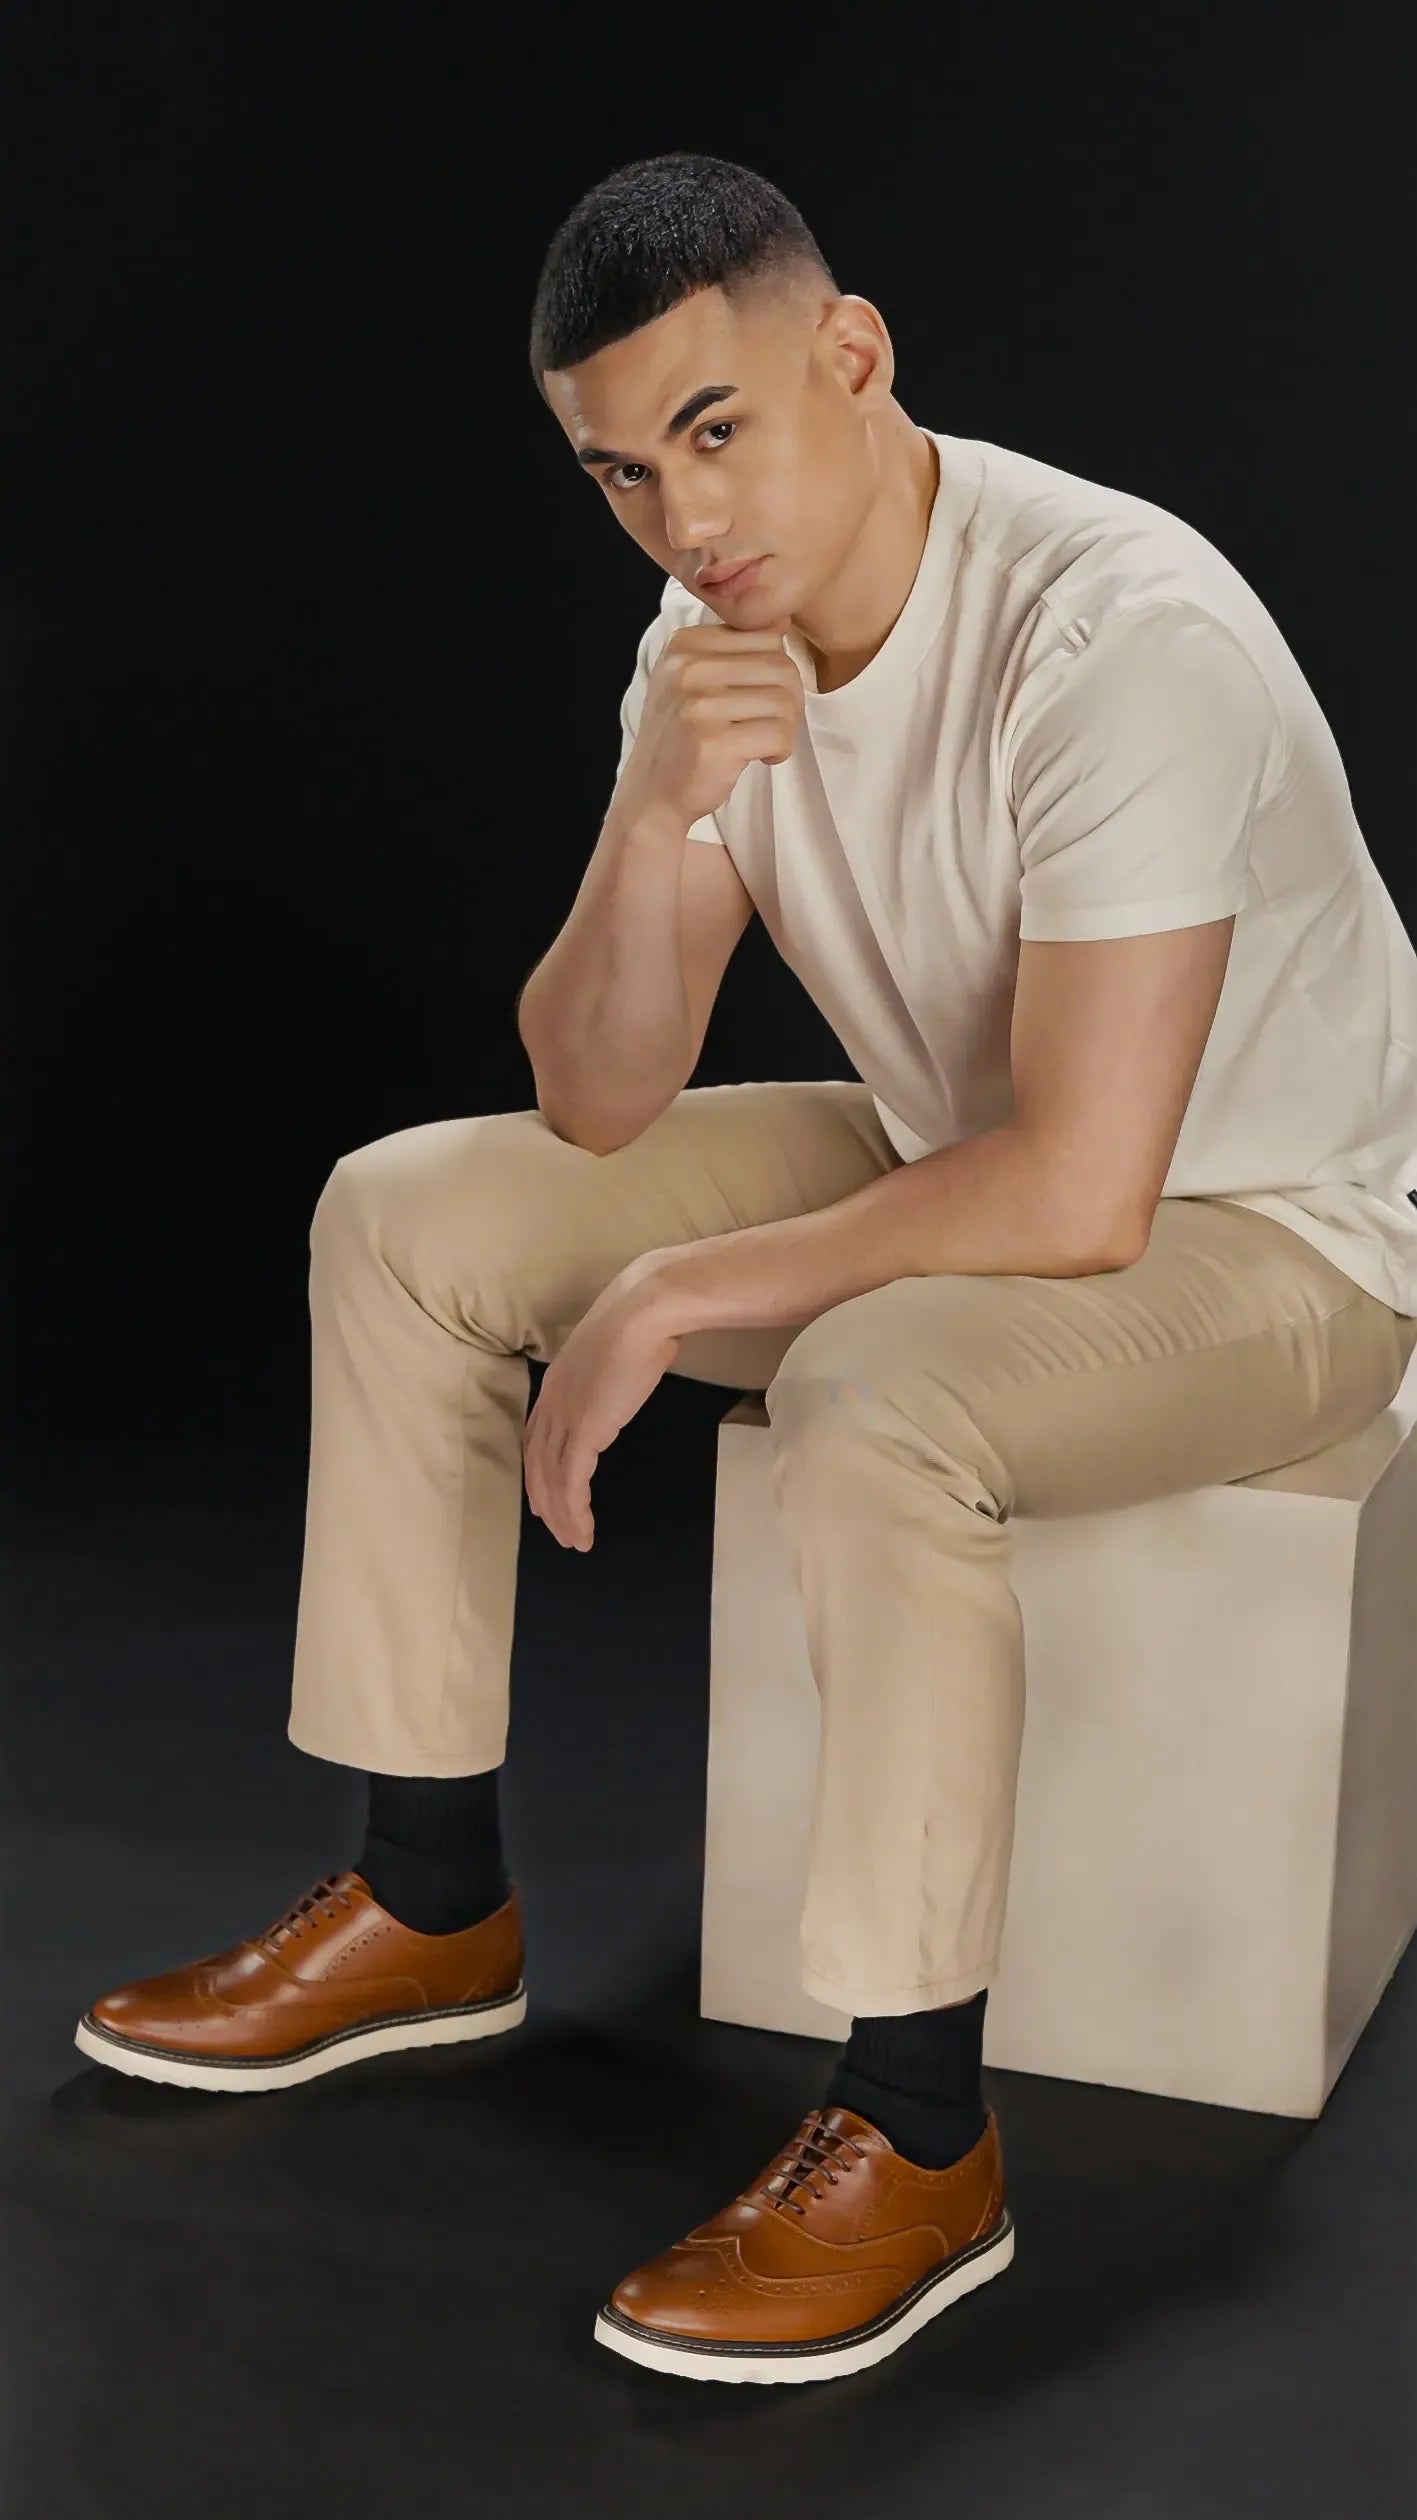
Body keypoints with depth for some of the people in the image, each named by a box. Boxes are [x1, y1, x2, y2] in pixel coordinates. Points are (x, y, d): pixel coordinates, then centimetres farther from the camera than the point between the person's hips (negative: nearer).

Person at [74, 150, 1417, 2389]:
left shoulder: (1120, 640, -31)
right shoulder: (720, 634, -5)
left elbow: (1076, 1195, -34)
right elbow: (597, 1101, -5)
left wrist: (677, 1298, -24)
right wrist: (665, 815, -24)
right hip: (955, 1156, 8)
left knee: (879, 1407, -39)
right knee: (403, 1217, 2)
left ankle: (916, 2142, -20)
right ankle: (435, 1910, 12)